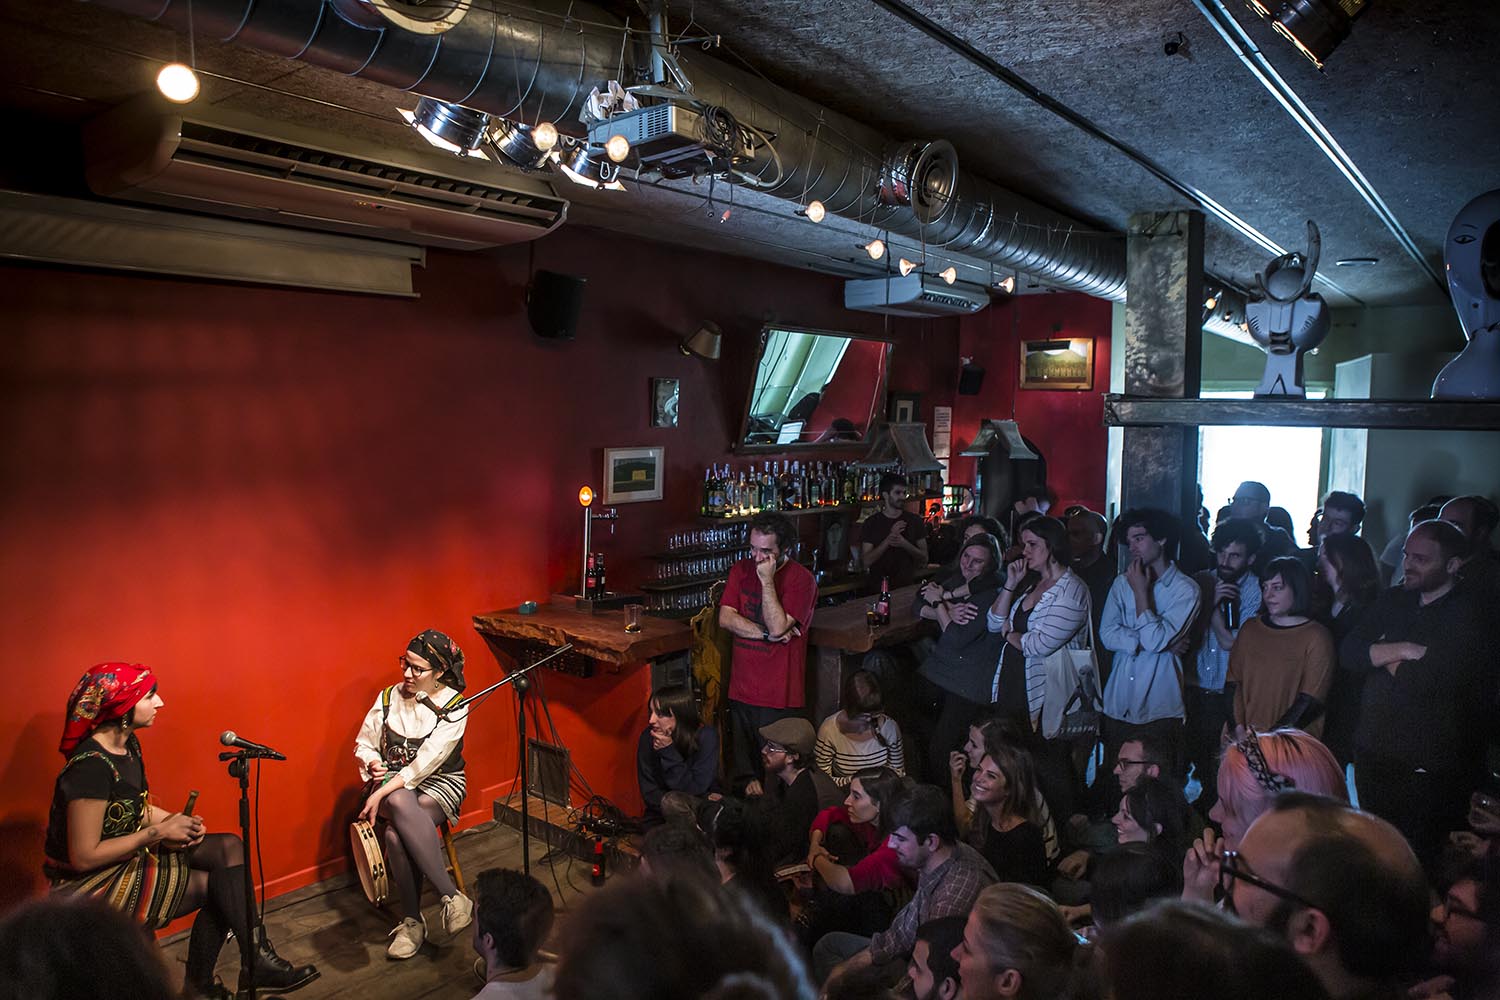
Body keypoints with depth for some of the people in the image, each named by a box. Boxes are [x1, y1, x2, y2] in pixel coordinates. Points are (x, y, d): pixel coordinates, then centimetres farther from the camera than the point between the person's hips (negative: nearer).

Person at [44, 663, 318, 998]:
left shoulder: (128, 743, 1)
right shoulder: (91, 766, -27)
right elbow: (84, 857, -25)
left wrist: (177, 821, -6)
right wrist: (158, 833, -19)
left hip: (131, 854, 9)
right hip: (91, 883, -9)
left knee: (229, 847, -6)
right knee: (220, 883, -12)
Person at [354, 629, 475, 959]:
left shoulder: (453, 706, -9)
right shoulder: (388, 697, 3)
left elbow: (428, 760, -18)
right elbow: (363, 745, 12)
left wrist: (381, 793, -24)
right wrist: (373, 763, -11)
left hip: (440, 784, -3)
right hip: (392, 785, 3)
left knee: (397, 834, -34)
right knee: (401, 804, -35)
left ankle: (412, 921, -16)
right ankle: (452, 896, -33)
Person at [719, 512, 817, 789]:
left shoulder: (801, 579, -10)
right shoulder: (741, 570, 6)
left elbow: (778, 626, -20)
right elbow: (725, 618, -3)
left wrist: (767, 580, -20)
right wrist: (768, 635, -13)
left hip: (780, 697, -5)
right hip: (741, 691, 5)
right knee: (740, 764, 15)